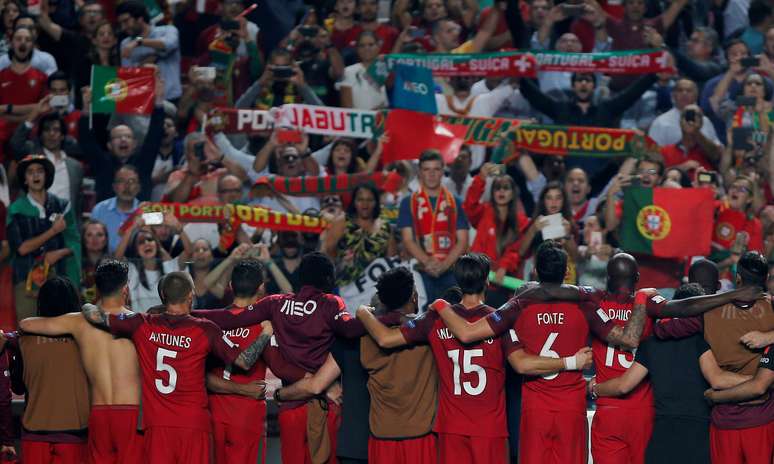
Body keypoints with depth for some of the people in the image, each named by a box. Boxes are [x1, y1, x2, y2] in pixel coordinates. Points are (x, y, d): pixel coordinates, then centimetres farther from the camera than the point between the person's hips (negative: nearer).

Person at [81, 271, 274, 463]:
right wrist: (266, 335, 14)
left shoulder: (142, 326, 0)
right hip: (194, 424, -1)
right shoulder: (205, 330, -4)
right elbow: (244, 361, -1)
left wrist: (88, 307, 25)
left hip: (156, 425, 1)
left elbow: (94, 315, 2)